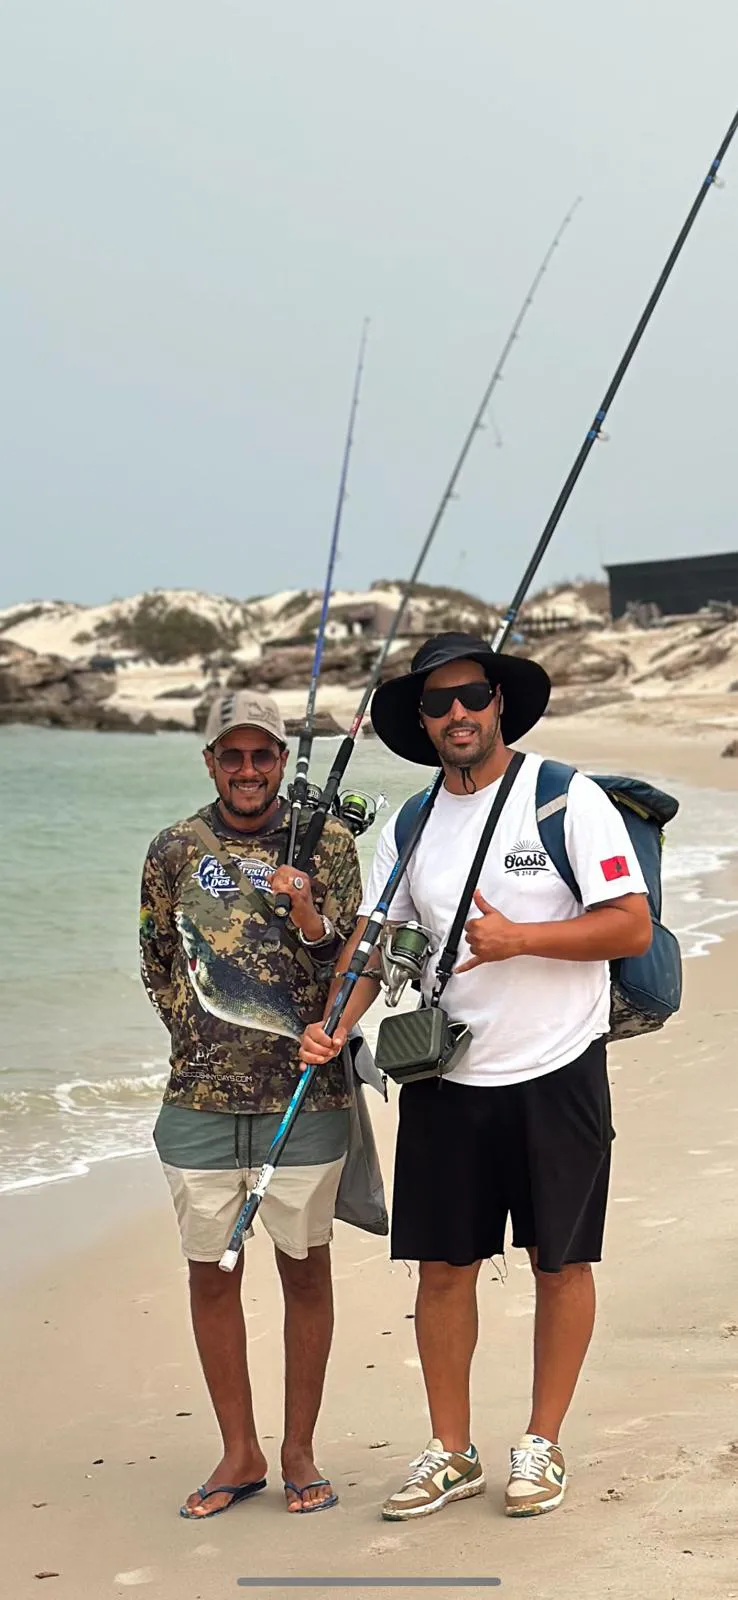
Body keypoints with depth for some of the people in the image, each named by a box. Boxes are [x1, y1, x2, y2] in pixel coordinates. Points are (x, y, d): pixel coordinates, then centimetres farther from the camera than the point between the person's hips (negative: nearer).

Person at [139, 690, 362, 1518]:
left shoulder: (325, 844, 0)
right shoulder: (175, 850, 5)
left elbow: (352, 968, -1)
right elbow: (156, 963, 14)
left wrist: (310, 922, -20)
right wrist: (204, 1039, 7)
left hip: (304, 1097, -1)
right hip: (199, 1101, 2)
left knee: (306, 1266, 7)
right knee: (211, 1270, 8)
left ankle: (299, 1451, 21)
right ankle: (239, 1452, 23)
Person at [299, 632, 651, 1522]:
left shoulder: (569, 799, -6)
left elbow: (634, 927, -11)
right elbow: (372, 940, 6)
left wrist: (517, 938, -20)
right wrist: (334, 1023, -12)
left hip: (558, 1072, -4)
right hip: (446, 1077, 4)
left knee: (560, 1262, 6)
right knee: (443, 1265, 7)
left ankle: (542, 1446, 22)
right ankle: (451, 1453, 21)